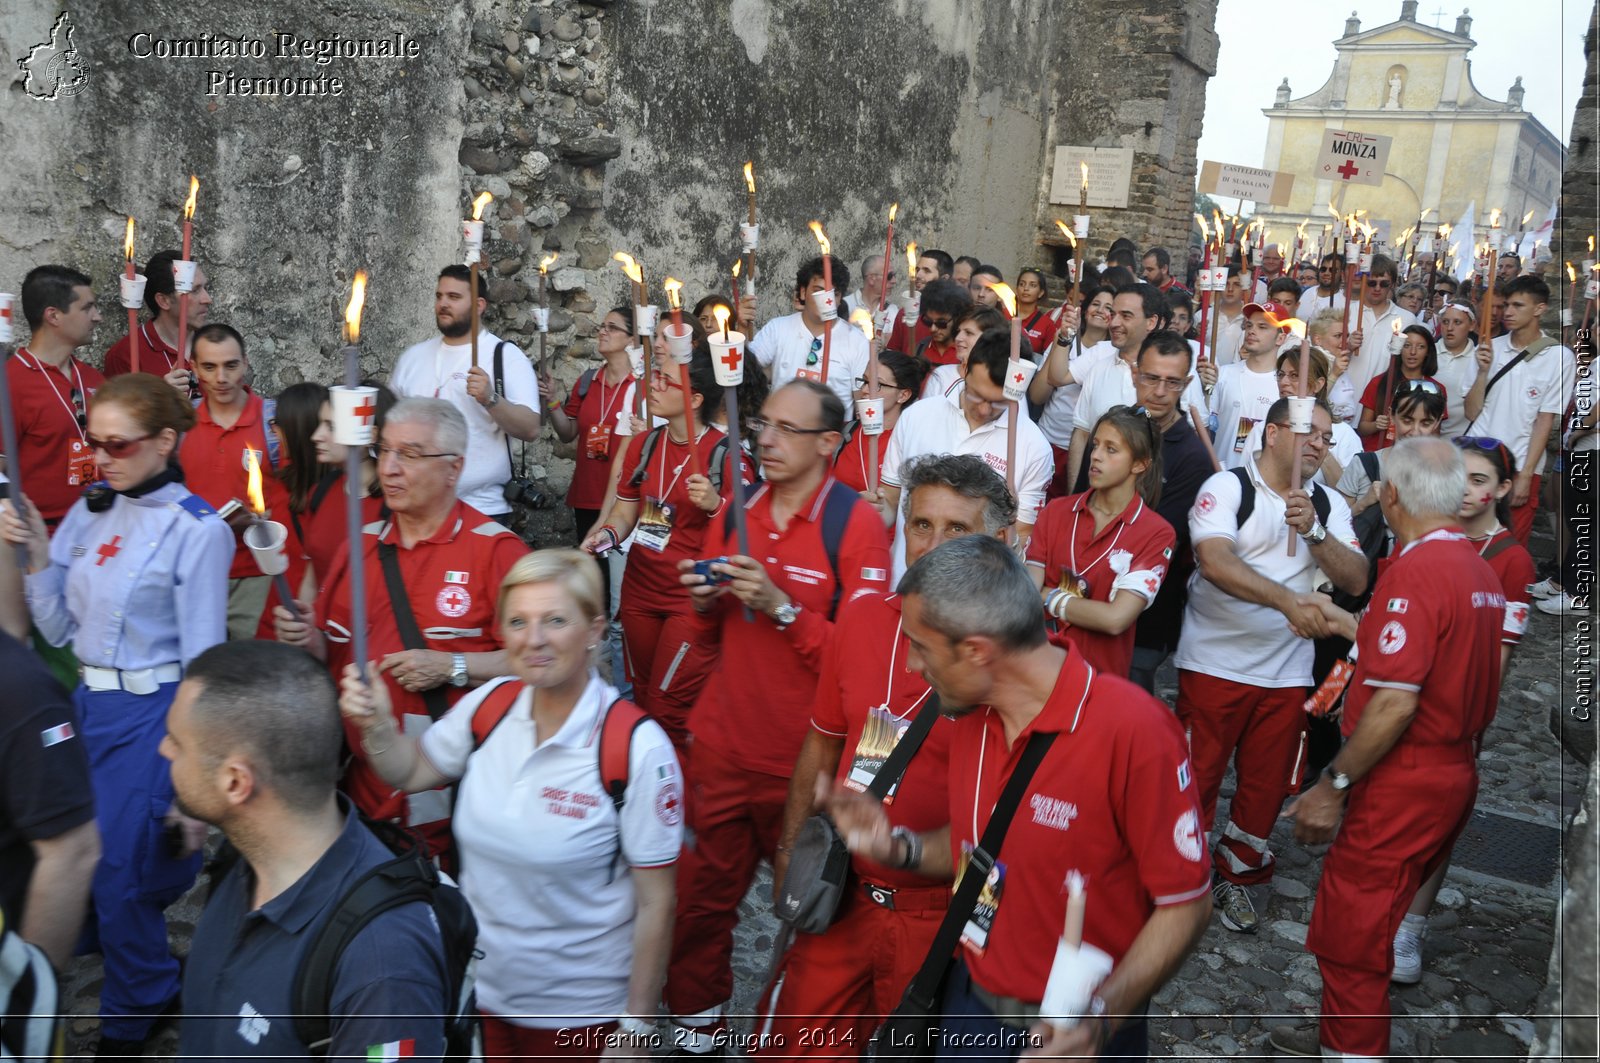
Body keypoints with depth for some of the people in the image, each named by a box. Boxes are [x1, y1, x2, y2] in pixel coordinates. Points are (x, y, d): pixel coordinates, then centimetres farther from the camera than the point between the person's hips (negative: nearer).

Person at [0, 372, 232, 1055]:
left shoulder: (196, 529, -14)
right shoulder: (89, 513, 4)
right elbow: (59, 630, 9)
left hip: (149, 713, -6)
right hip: (88, 703, 7)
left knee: (119, 876, 2)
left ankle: (131, 1023, 28)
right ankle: (154, 987, 42)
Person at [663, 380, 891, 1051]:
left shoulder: (856, 522, -9)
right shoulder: (737, 511, 7)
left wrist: (782, 607, -22)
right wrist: (706, 603, -4)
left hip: (804, 758, -4)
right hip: (724, 744, 4)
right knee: (700, 895, 10)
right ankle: (695, 1019, 32)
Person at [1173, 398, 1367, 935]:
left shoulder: (1329, 505, 8)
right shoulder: (1226, 488, -9)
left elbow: (1355, 581, -3)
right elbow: (1216, 562, -25)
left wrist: (1312, 530, -18)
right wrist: (1288, 600, -36)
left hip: (1287, 672, 5)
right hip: (1214, 664, -5)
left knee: (1267, 784, 13)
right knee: (1197, 776, 4)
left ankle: (1237, 875, 33)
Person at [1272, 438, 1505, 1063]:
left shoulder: (1415, 571, -20)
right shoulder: (1480, 572, 8)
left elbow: (1395, 703, -25)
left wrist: (1334, 784, -18)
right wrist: (1351, 626, 26)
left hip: (1405, 779, -10)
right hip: (1456, 771, 10)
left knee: (1347, 932, 1)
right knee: (1377, 921, 21)